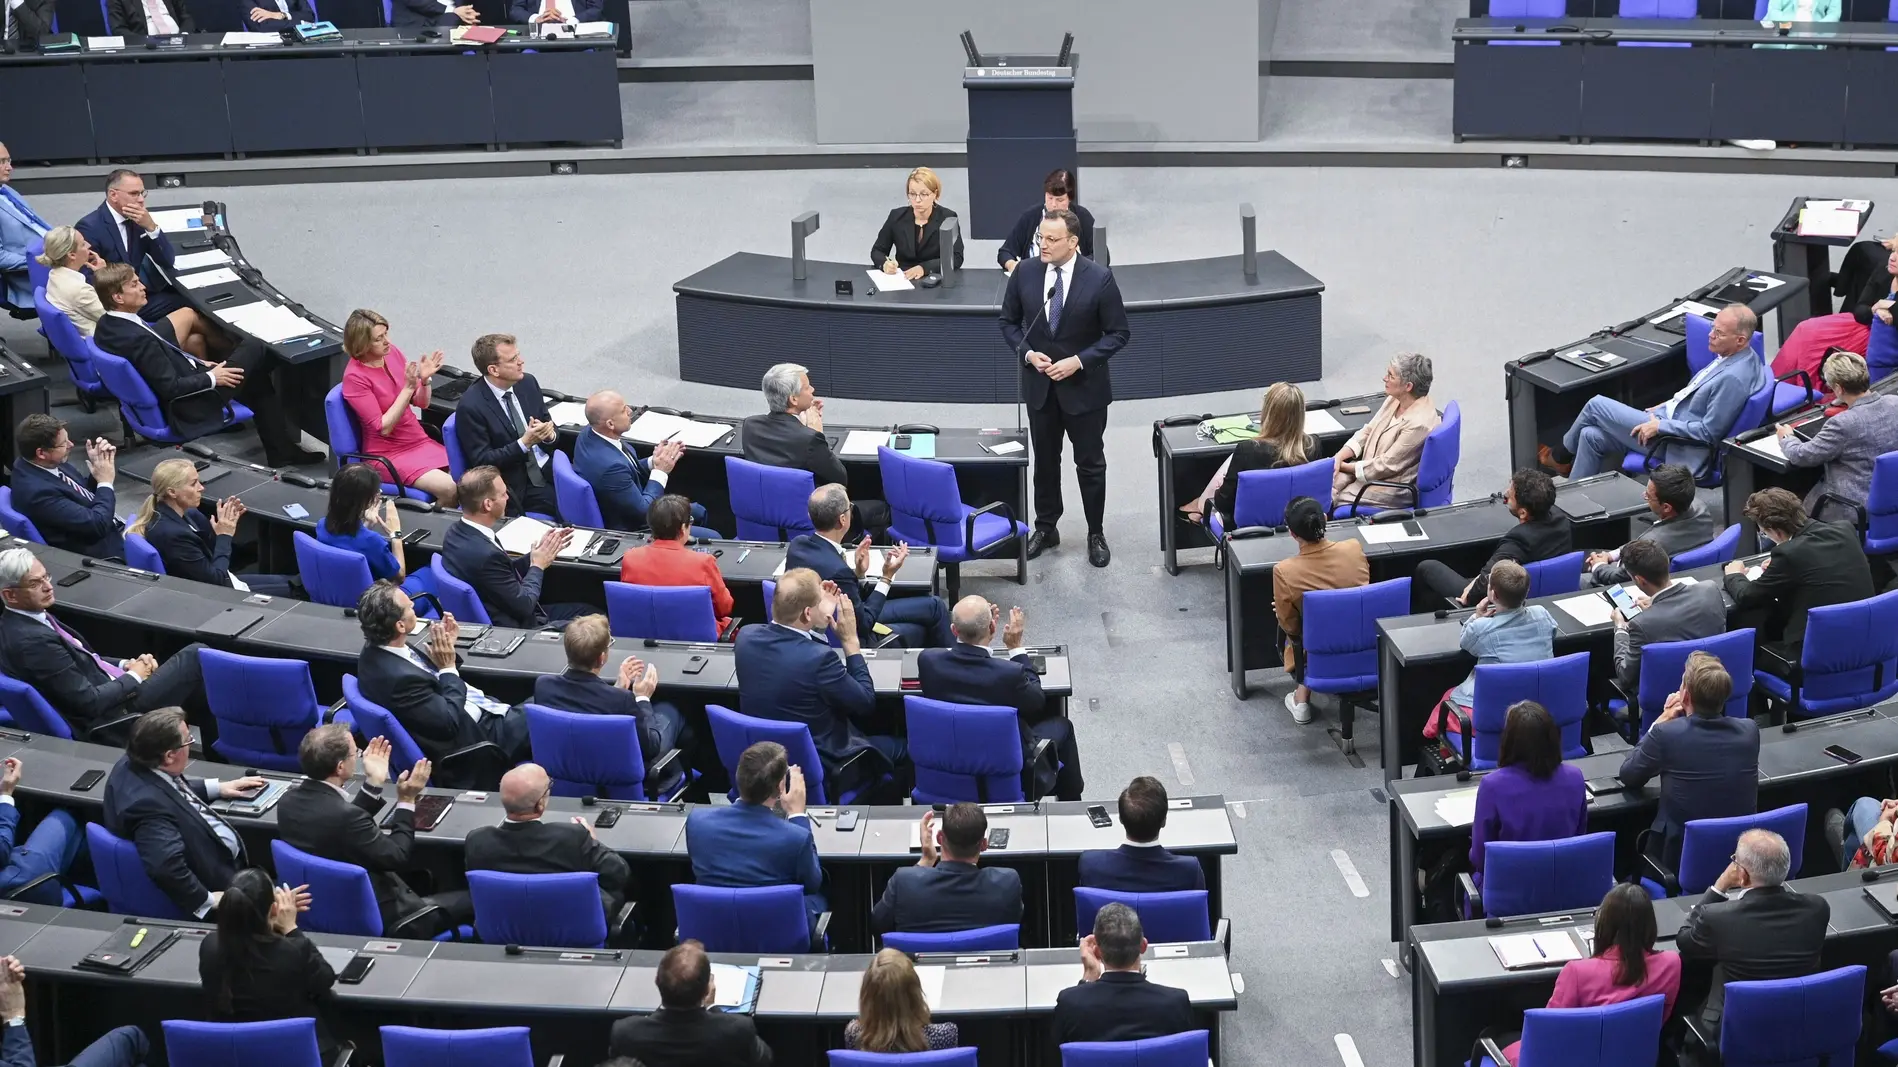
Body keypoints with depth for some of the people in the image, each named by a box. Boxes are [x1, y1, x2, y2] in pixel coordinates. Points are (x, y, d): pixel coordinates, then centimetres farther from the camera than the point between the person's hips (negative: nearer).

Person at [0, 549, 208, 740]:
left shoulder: (34, 618, 5)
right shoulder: (31, 640, -25)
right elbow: (90, 702, -23)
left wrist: (125, 665, 2)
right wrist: (134, 677, -8)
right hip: (111, 719, -10)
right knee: (195, 656, -5)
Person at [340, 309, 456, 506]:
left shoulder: (392, 353, 0)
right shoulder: (354, 377, -16)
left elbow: (422, 403, 9)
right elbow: (383, 428, -20)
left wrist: (425, 380, -13)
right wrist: (408, 387, -25)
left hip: (420, 441, 6)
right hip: (388, 454, -6)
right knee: (448, 489, -27)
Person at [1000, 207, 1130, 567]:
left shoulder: (1099, 279, -15)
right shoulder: (1024, 274, -6)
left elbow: (1119, 333, -10)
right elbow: (1009, 322, 6)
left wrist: (1080, 360, -19)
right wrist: (1027, 353, -12)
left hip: (1084, 387, -3)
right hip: (1039, 385, 3)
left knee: (1090, 464, 9)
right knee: (1044, 461, 15)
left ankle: (1096, 534, 23)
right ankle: (1046, 528, 31)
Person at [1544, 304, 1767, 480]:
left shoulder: (1734, 378, -27)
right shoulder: (1731, 356, 3)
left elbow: (1708, 431, -24)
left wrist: (1660, 425, -18)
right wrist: (1665, 406, 15)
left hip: (1675, 444, -10)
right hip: (1669, 420, 10)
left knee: (1596, 406, -3)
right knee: (1592, 436, 3)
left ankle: (1561, 458, 24)